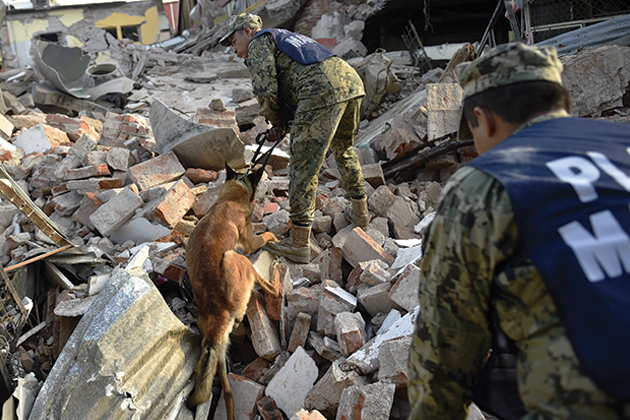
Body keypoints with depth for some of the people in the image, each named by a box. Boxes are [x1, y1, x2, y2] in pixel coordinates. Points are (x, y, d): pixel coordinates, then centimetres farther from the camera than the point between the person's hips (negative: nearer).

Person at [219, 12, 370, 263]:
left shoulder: (259, 44, 11)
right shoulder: (286, 39, 38)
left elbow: (266, 91, -4)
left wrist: (276, 120, 15)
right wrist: (283, 127, 20)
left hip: (323, 92, -9)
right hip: (351, 79, 9)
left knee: (303, 167, -3)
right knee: (343, 148, 30)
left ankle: (299, 244, 2)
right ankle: (359, 211, 44)